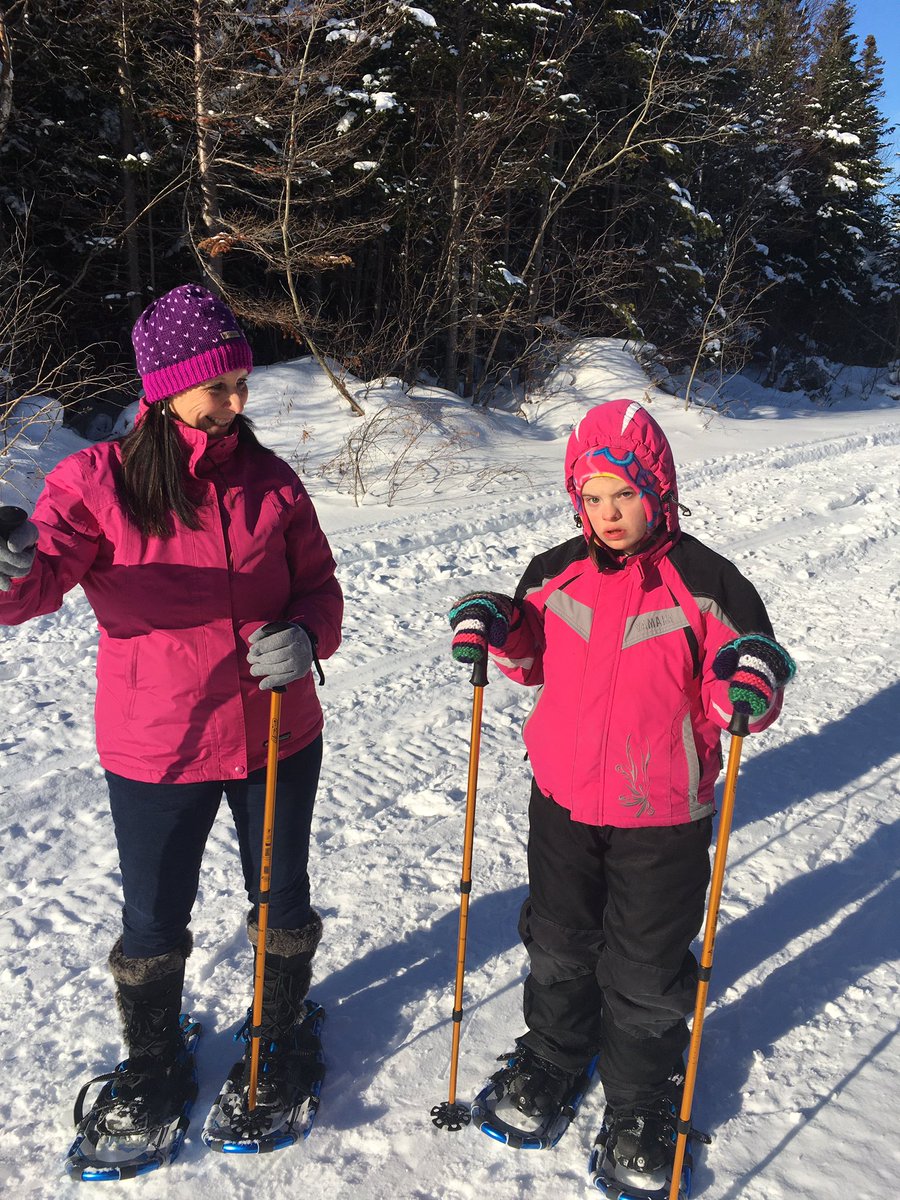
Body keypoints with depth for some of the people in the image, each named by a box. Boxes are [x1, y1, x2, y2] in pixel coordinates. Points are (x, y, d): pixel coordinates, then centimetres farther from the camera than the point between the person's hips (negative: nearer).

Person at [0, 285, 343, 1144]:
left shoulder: (269, 478, -1)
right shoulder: (100, 478, -8)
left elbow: (318, 583, 5)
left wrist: (306, 637, -17)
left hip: (277, 735, 2)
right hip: (156, 749, -2)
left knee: (282, 902, 19)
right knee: (153, 923, 15)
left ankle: (275, 1038, 47)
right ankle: (153, 1063, 45)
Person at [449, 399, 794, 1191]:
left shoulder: (705, 582, -14)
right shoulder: (556, 574, -2)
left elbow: (736, 696, -9)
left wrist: (751, 685, -31)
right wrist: (494, 629, -7)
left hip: (662, 815, -3)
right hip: (564, 800, 4)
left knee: (647, 971, 13)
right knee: (558, 946, 22)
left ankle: (641, 1103, 38)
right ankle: (554, 1056, 48)